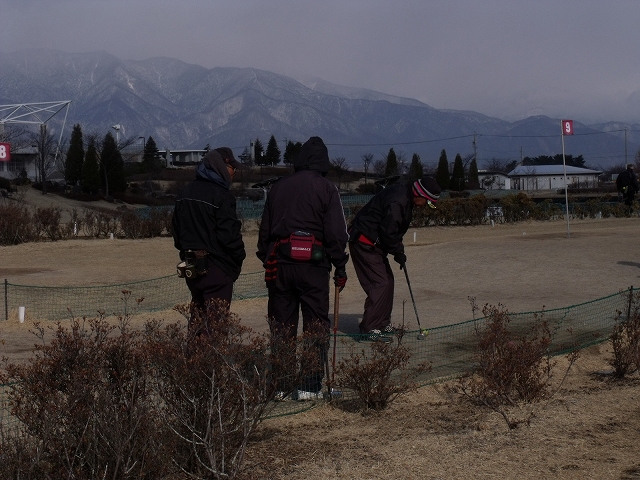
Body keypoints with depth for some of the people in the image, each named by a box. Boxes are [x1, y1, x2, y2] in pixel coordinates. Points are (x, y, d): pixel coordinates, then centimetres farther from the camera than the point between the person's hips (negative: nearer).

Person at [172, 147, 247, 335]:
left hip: (191, 266, 8)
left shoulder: (185, 193, 10)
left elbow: (176, 228, 16)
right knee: (215, 319, -4)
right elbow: (229, 234, -18)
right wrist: (239, 256, -4)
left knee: (197, 315, 18)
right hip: (217, 268, -8)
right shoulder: (221, 196, -15)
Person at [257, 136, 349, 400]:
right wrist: (340, 268, 1)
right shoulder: (326, 188, -2)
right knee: (316, 326, 4)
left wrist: (266, 260, 17)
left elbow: (264, 230, 12)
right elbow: (336, 232, -6)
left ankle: (281, 383, 14)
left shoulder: (277, 187, 10)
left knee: (281, 326, 11)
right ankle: (309, 385, 2)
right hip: (313, 265, -4)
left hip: (279, 265, 4)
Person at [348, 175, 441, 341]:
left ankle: (383, 324, 25)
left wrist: (398, 249, 12)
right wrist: (398, 252, -10)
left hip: (374, 244, 11)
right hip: (365, 243, -11)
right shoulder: (397, 201, -25)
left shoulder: (405, 195, 8)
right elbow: (388, 232, -23)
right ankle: (369, 329, -9)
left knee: (387, 281, 15)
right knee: (380, 284, -12)